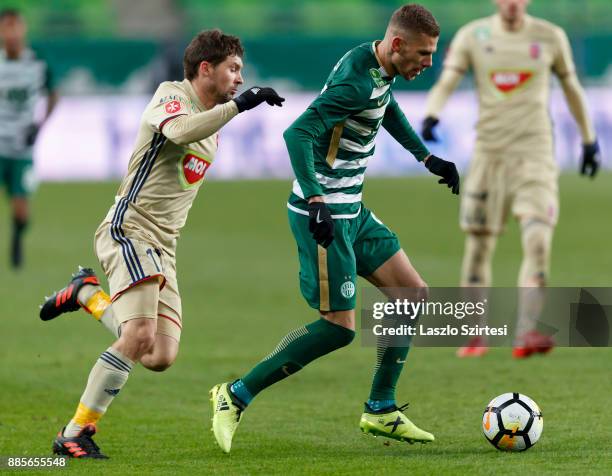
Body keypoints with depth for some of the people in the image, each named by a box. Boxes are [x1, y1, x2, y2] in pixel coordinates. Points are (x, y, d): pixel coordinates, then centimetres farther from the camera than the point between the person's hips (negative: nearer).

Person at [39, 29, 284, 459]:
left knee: (160, 357, -5)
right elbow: (179, 131, -31)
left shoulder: (213, 121, 18)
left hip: (163, 247, 8)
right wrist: (240, 104, -33)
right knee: (140, 335, -26)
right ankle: (74, 434, -17)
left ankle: (87, 294, 19)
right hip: (129, 229, -8)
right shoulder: (172, 95, -8)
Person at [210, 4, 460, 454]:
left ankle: (381, 410, 16)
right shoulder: (357, 83, -24)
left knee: (413, 293, 9)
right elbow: (297, 134, -32)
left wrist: (428, 158, 33)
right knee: (339, 327, -9)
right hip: (324, 214, -10)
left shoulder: (380, 68, 6)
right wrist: (316, 203, -38)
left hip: (351, 210, 10)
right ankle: (237, 395, 0)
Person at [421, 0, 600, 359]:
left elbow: (572, 88, 15)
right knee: (479, 244, 4)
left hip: (535, 150, -1)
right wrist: (431, 116, -27)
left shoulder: (550, 37, 4)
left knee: (538, 241, -17)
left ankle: (527, 334, -24)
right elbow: (445, 84, -6)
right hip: (489, 151, 1)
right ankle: (474, 336, 20)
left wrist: (589, 140, 19)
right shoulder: (472, 36, 2)